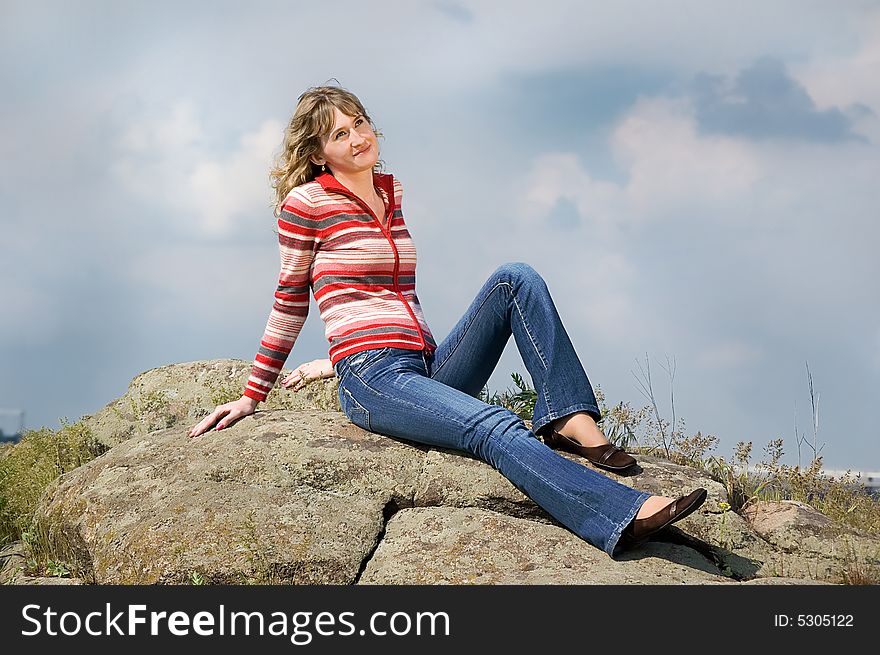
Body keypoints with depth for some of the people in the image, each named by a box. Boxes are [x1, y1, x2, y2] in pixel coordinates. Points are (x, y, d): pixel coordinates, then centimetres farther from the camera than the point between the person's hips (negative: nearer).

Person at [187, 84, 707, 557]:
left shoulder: (391, 191, 19)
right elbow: (291, 301, 7)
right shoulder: (306, 202, 1)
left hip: (429, 366, 7)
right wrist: (253, 395, 9)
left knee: (515, 278, -13)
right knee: (497, 429, -31)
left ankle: (570, 419, -24)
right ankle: (626, 516, -50)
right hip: (374, 380, -7)